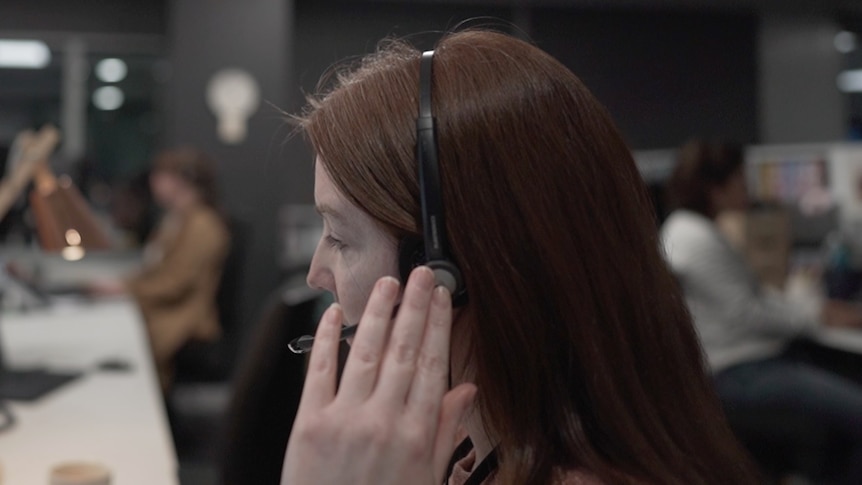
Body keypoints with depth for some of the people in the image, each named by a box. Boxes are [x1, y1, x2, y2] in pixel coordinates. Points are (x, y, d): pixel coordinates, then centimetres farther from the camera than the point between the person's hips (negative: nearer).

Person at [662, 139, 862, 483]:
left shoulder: (687, 228, 12)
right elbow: (747, 314, -17)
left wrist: (817, 305, 8)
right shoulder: (697, 240, -19)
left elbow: (754, 296, 17)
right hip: (738, 373, -11)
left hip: (763, 353, 11)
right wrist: (817, 314, -5)